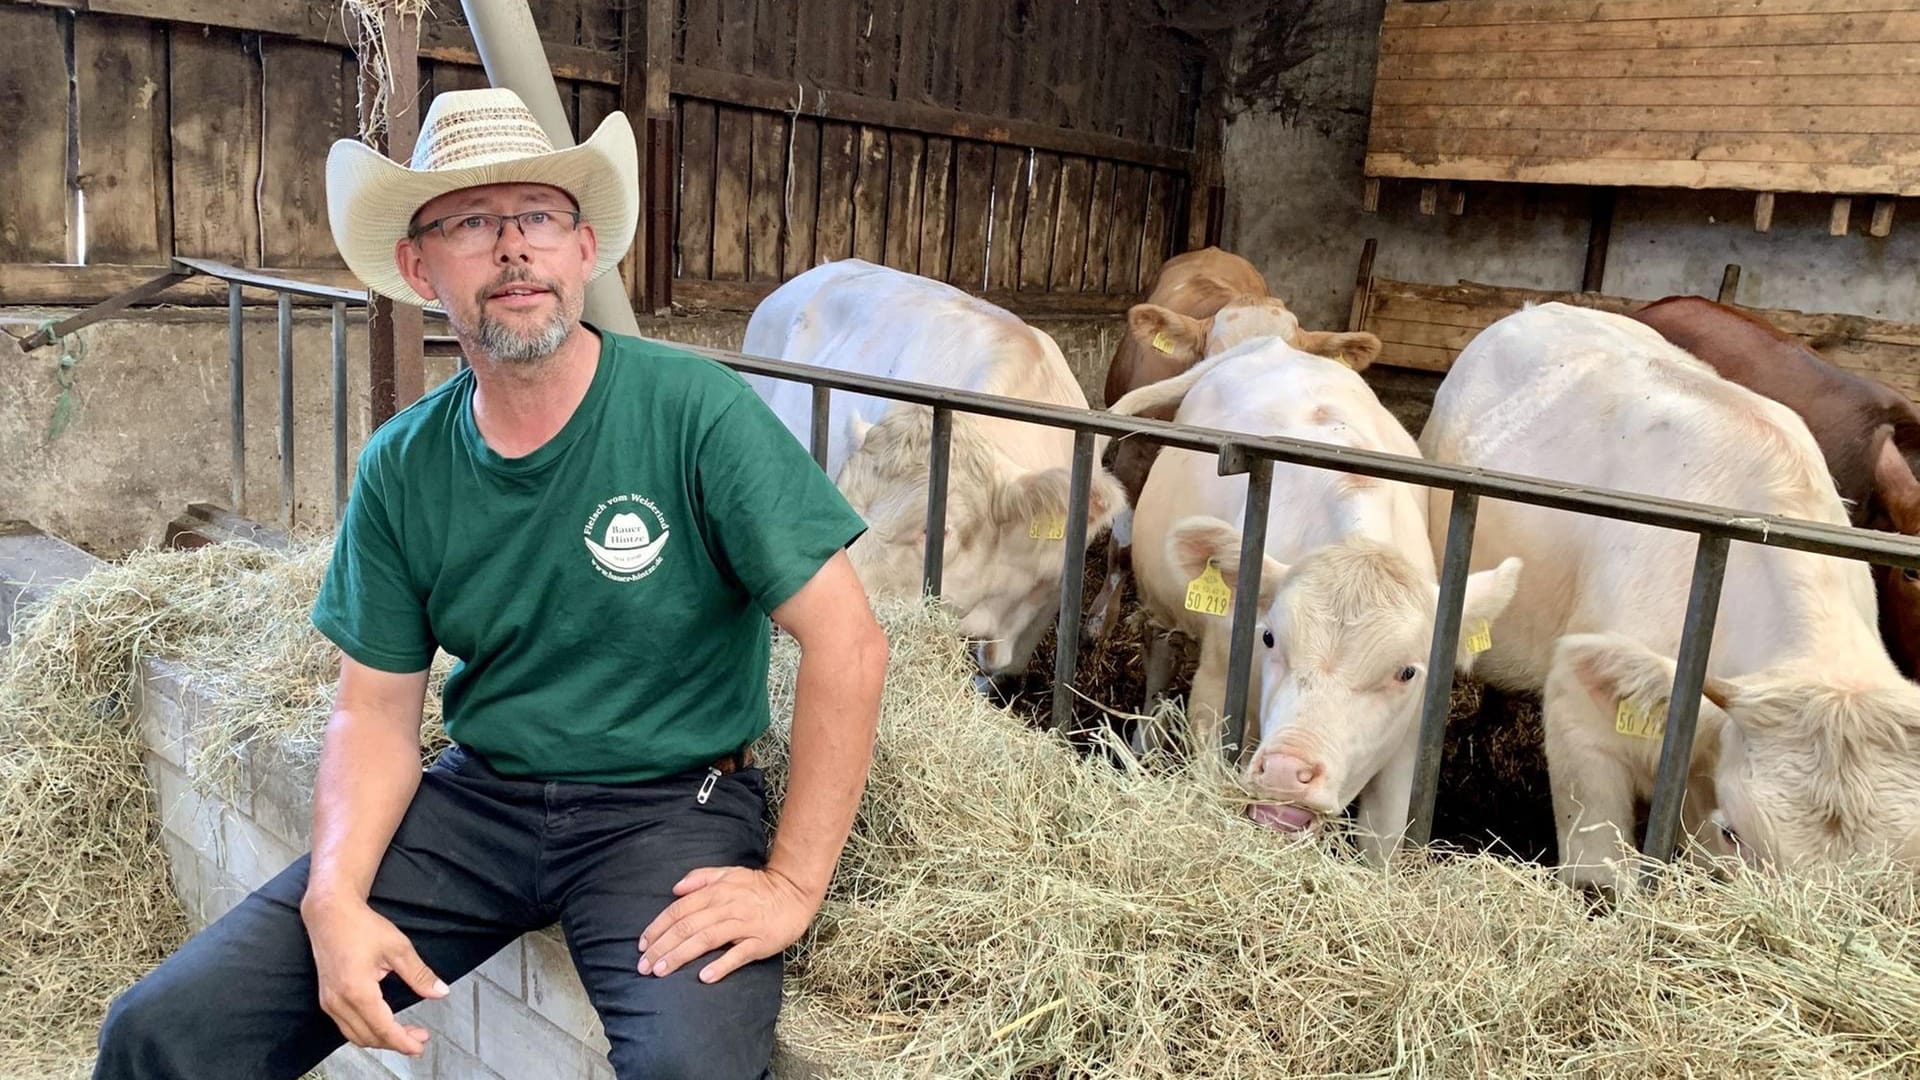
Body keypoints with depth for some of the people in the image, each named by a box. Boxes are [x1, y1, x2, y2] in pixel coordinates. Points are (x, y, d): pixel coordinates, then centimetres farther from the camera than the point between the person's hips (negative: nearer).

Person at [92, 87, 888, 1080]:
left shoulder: (697, 411, -14)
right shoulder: (401, 468, 1)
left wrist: (792, 884, -17)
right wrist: (336, 897, -11)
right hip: (478, 793, 4)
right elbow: (376, 708, 5)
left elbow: (847, 644, -16)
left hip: (672, 801, -3)